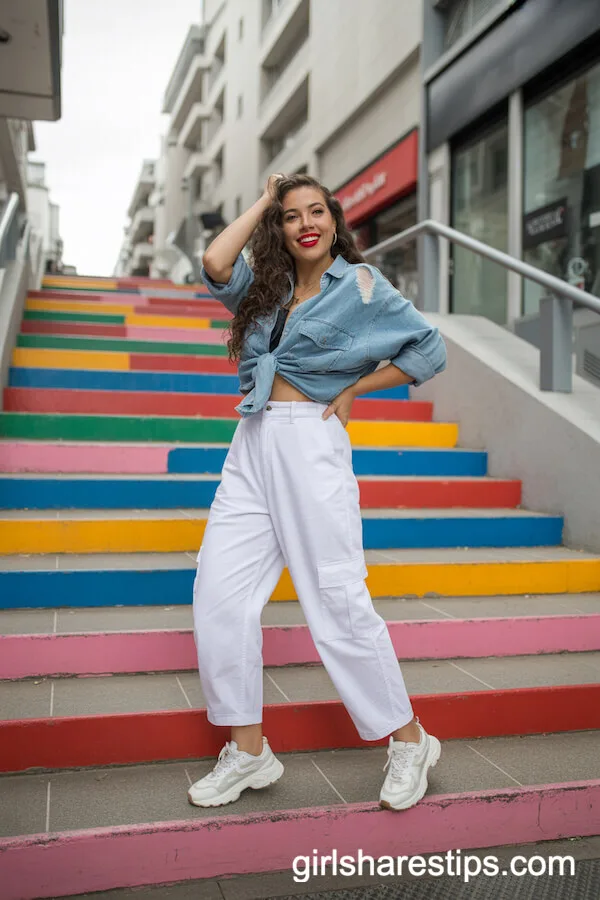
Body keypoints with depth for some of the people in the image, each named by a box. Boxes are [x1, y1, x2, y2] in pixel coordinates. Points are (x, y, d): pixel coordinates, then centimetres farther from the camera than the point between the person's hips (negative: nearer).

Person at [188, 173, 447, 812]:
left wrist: (353, 390, 1)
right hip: (252, 447, 6)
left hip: (312, 444, -5)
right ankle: (248, 751, 11)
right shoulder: (267, 286, 19)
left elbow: (429, 351, 4)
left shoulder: (359, 284, 5)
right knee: (218, 593, -2)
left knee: (337, 601, -6)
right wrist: (264, 200, 11)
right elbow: (215, 263, 0)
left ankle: (409, 741, 12)